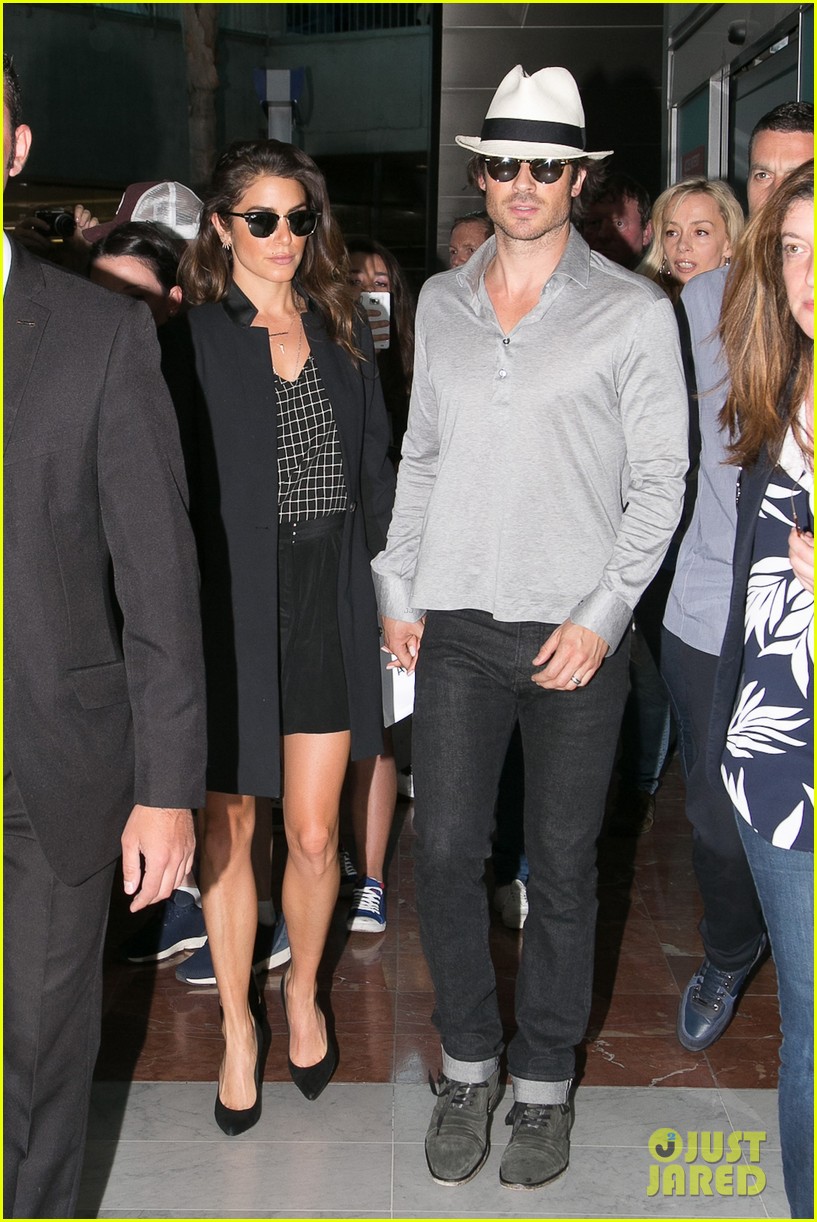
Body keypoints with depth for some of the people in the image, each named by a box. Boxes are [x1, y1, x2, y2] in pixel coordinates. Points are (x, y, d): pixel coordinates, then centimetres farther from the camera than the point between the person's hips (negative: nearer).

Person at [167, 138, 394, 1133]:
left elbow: (374, 466, 13)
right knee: (227, 831, 9)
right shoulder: (191, 338, -4)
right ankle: (237, 1022, 29)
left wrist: (381, 586, 7)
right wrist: (178, 609, -13)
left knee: (314, 835, 7)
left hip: (326, 606, 3)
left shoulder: (342, 330, 10)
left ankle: (302, 991, 34)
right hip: (227, 610, -3)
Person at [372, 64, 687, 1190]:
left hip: (576, 633, -3)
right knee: (446, 850, 5)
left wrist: (601, 617, -10)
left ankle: (544, 1081, 24)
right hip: (456, 627, 3)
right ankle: (468, 1065, 24)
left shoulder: (635, 311, -2)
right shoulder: (441, 301, 10)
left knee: (562, 867, 6)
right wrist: (399, 590, 10)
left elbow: (659, 481, -2)